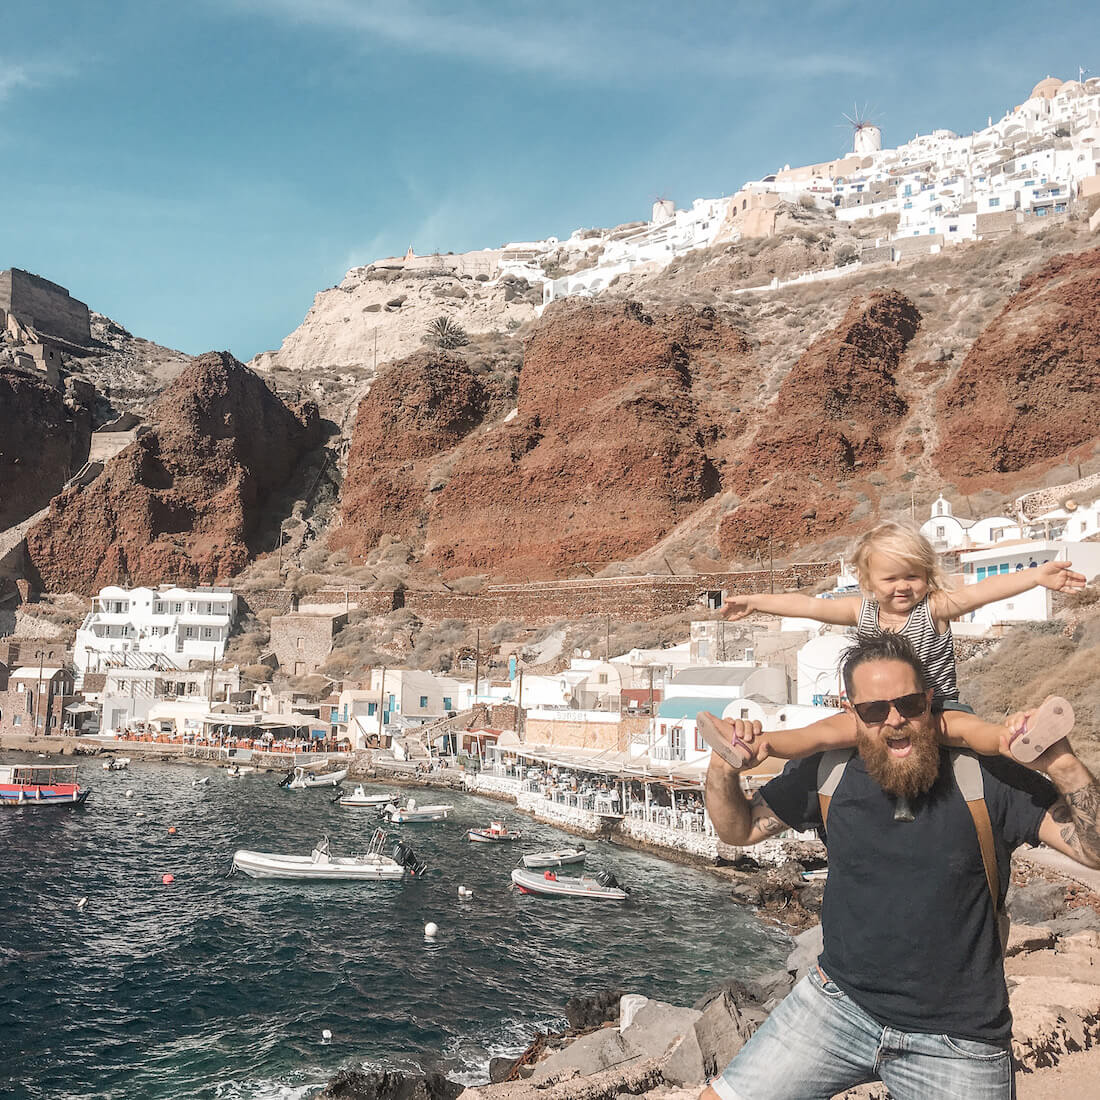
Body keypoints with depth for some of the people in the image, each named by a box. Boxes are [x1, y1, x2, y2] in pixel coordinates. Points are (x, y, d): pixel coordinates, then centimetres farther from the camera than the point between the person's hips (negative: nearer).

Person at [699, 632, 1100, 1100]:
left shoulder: (985, 778, -11)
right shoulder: (827, 774, -3)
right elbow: (739, 829, 7)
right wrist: (723, 770, -13)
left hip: (957, 1042, -2)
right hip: (838, 1003, 2)